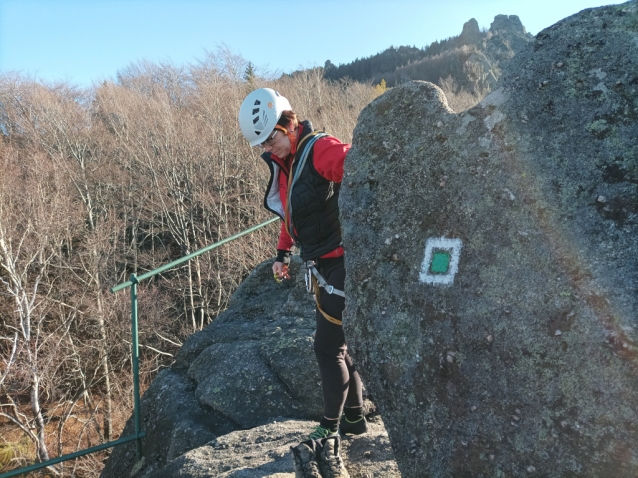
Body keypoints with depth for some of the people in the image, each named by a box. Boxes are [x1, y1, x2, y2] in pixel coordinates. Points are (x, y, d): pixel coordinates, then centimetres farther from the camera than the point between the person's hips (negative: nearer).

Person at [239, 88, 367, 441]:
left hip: (343, 263, -9)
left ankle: (330, 427, 18)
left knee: (327, 348, 0)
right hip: (324, 266, 9)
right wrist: (282, 253, 16)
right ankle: (354, 418, 33)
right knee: (336, 345, 17)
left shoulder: (321, 150, -17)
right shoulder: (283, 163, 10)